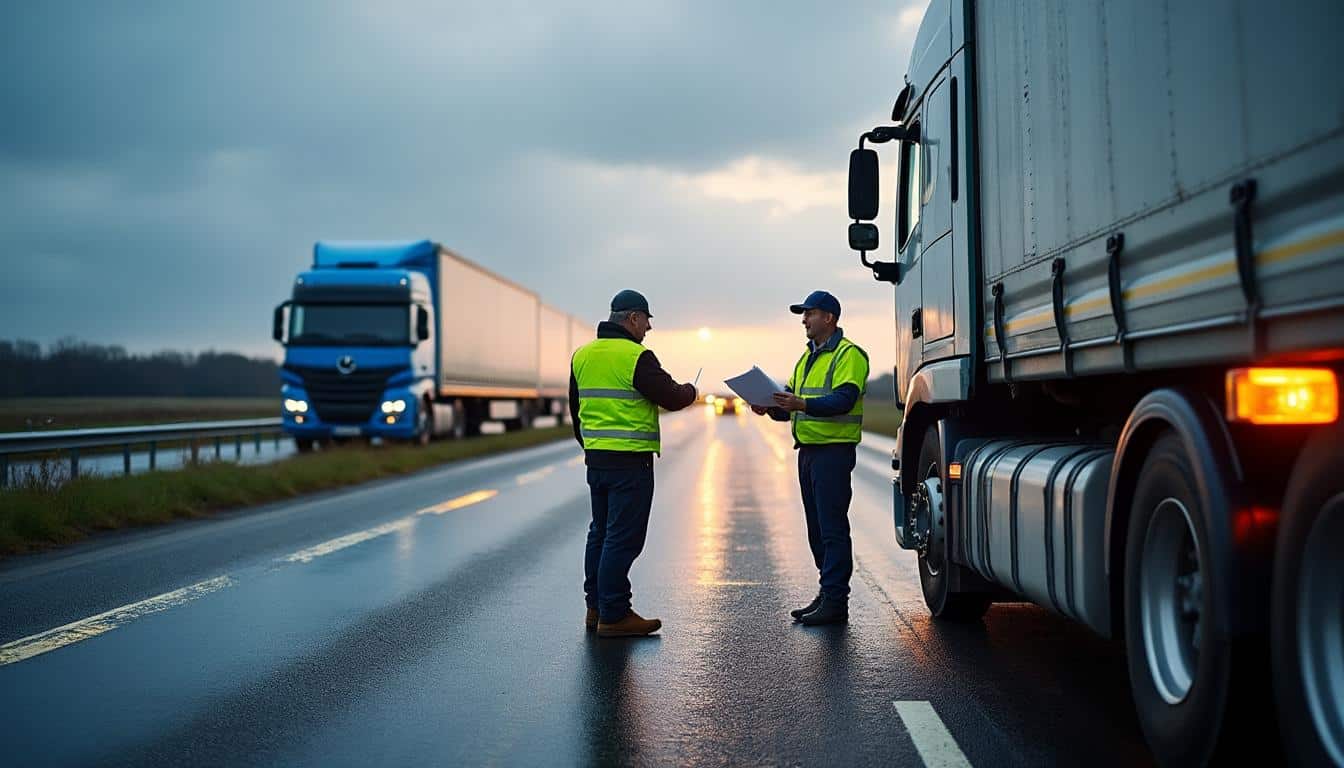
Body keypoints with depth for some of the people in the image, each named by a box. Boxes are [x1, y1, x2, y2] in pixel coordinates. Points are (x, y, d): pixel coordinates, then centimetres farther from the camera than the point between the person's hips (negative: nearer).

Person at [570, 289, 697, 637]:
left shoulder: (582, 355, 11)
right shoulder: (636, 357, -14)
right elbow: (671, 397, -12)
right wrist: (689, 391, 10)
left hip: (595, 459, 8)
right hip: (630, 461, -8)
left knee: (600, 533, 17)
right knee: (623, 538, -4)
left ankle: (596, 608, 24)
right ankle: (614, 616, -1)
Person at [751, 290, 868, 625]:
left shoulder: (848, 355, -8)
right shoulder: (807, 357, 21)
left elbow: (844, 399, -21)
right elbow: (792, 400, 20)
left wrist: (802, 404, -32)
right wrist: (772, 407, -1)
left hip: (834, 450, -9)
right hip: (808, 450, 9)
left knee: (833, 528, -8)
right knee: (817, 528, 12)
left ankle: (835, 601, -6)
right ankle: (828, 594, 20)